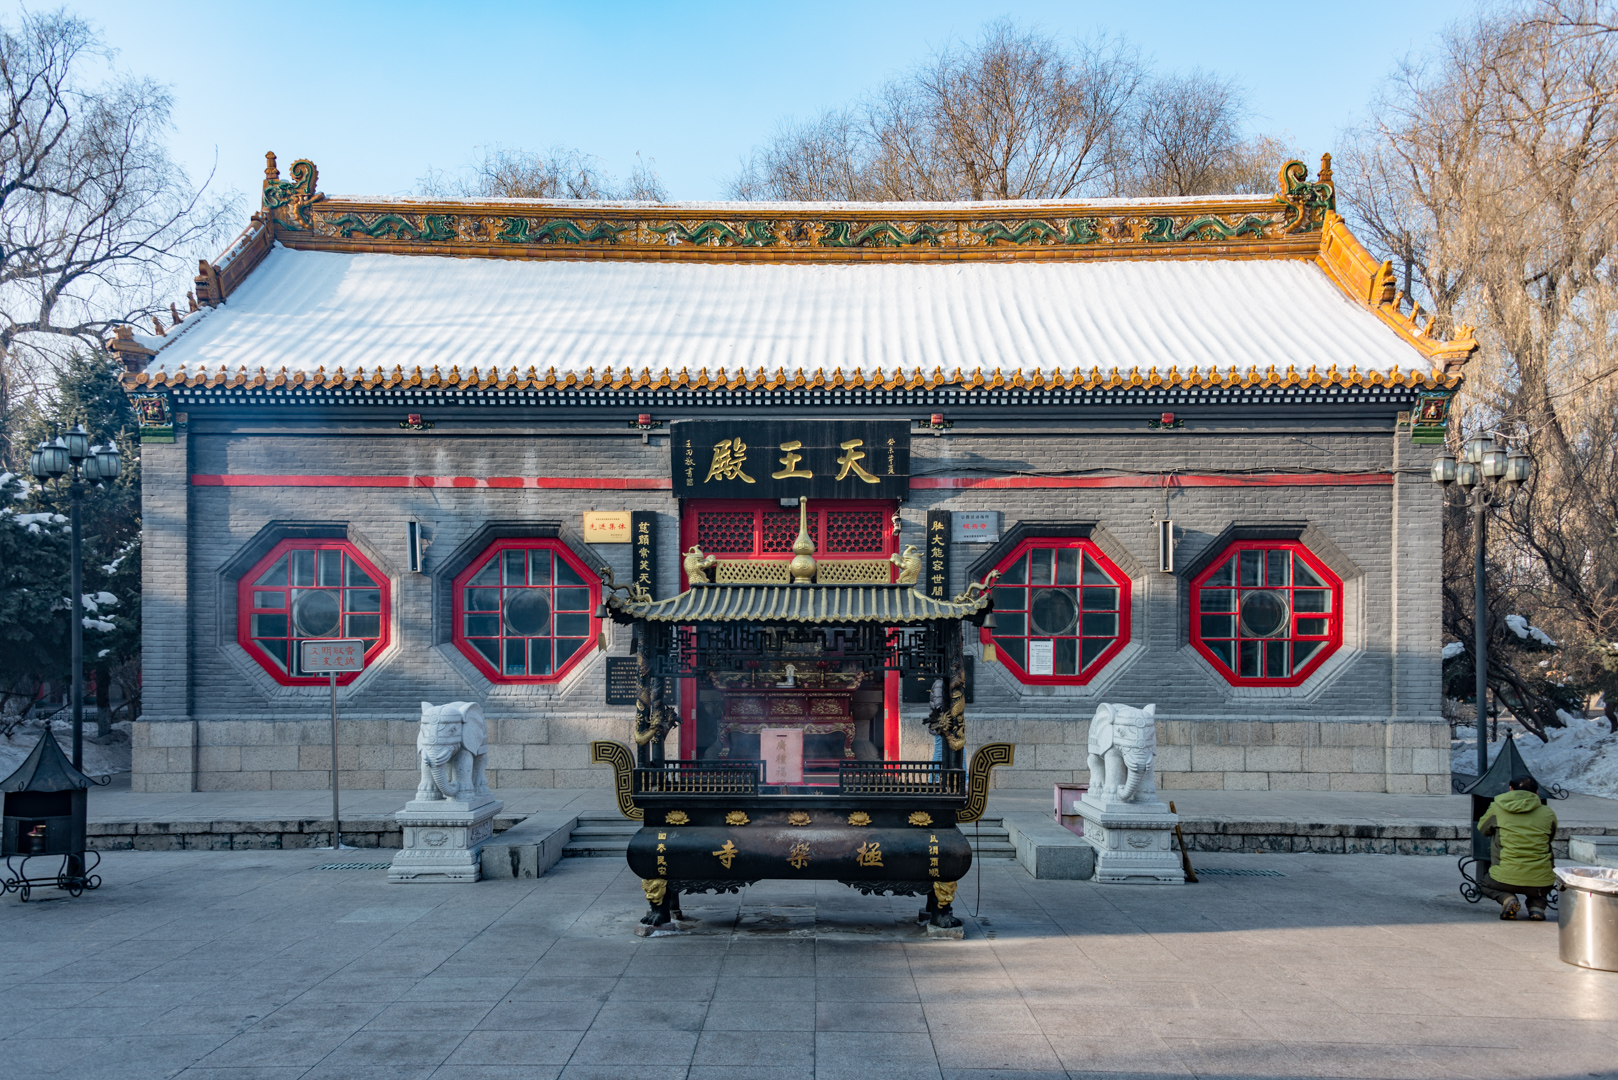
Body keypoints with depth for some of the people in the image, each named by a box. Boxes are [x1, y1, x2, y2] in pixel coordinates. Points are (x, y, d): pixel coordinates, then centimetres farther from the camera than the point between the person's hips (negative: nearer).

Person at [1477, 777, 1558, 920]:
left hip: (1506, 878, -2)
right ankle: (1537, 905, 7)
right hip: (1540, 882, 2)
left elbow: (1482, 829, 18)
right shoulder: (1548, 813, 6)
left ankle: (1506, 898, -2)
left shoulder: (1496, 808, 2)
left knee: (1484, 884, 31)